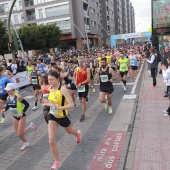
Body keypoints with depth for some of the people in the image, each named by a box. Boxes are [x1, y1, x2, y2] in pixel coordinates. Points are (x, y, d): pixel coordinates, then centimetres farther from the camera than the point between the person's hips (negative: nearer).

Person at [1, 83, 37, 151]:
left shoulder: (18, 97, -22)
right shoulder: (8, 98, -2)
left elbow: (27, 104, -19)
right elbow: (8, 105, 16)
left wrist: (22, 113, -25)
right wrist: (4, 109, -4)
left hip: (21, 117, -6)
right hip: (15, 117, 7)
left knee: (20, 134, -5)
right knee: (18, 134, 12)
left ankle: (30, 126, 17)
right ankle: (26, 143, 36)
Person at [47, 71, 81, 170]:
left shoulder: (63, 89, -26)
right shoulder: (50, 89, -5)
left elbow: (71, 105, -32)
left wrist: (58, 108, -37)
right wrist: (49, 103, 3)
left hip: (63, 116, -4)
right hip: (52, 116, 5)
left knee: (69, 131, 27)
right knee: (51, 141, -4)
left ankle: (78, 134, 67)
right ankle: (57, 162, 18)